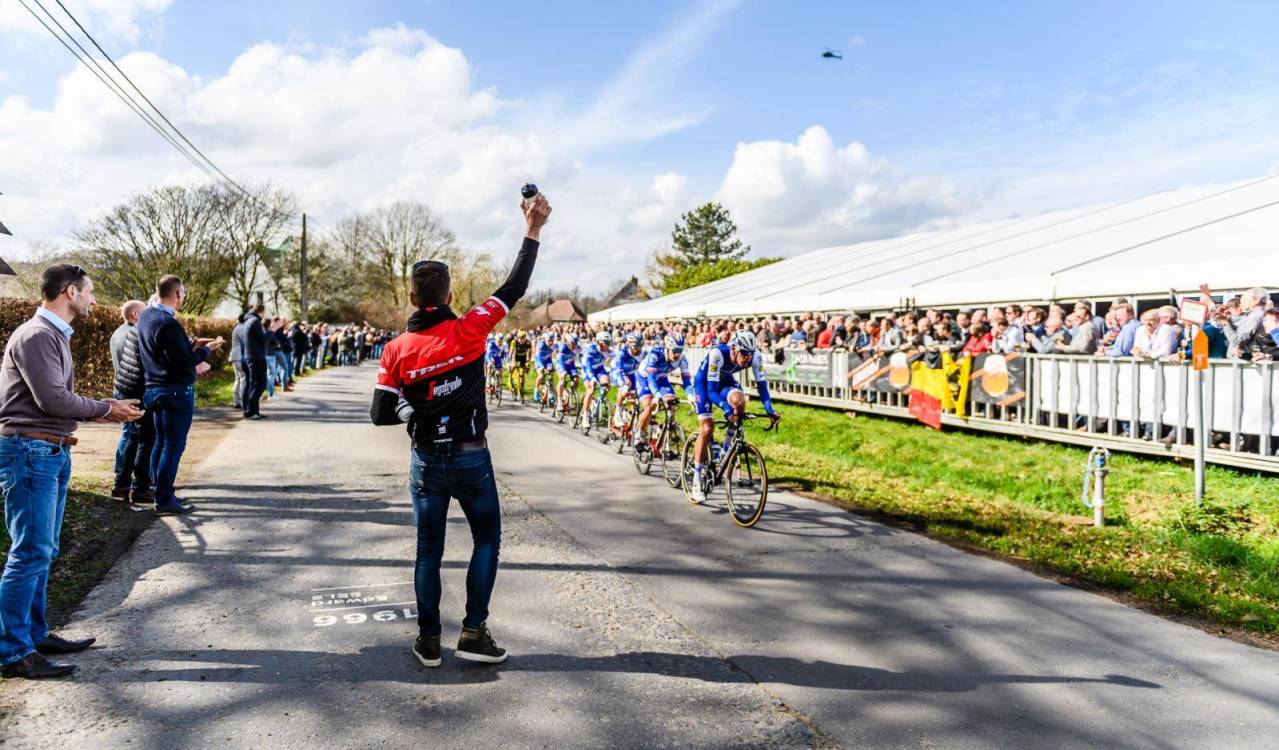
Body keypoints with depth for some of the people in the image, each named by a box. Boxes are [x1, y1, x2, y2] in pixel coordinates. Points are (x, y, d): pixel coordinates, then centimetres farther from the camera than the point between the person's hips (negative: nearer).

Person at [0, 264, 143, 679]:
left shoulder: (54, 335, 16)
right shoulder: (35, 336, -14)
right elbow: (53, 400, -19)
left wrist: (107, 407, 4)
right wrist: (105, 409, -7)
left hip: (53, 452, 10)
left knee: (43, 551, 15)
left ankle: (35, 634, 25)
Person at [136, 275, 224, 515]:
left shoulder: (146, 316, 9)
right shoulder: (169, 323, -21)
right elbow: (183, 363, -21)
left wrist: (192, 344, 15)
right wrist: (207, 349, -8)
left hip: (155, 388, 10)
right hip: (176, 391, -10)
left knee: (161, 442, 17)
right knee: (174, 445, -3)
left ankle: (161, 492, 25)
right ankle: (164, 500, 1)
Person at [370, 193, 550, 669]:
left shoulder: (396, 350, -6)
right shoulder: (468, 331, -12)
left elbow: (380, 414, -4)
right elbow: (513, 289, -4)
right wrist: (532, 232, 2)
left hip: (426, 461, 2)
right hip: (471, 459, -2)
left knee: (429, 550, 12)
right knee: (487, 540, 13)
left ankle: (428, 640, 19)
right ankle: (474, 633, 11)